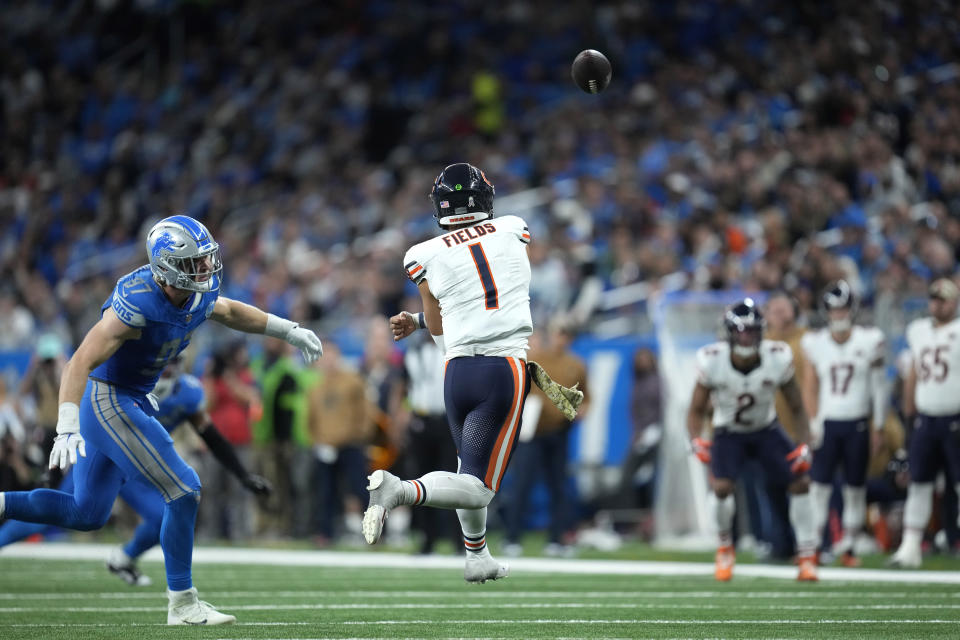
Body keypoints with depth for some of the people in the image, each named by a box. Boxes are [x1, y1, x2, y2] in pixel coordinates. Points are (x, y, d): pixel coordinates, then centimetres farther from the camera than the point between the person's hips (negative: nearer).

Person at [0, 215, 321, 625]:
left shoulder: (199, 296, -2)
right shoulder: (137, 303, -27)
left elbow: (230, 312, 24)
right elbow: (81, 364, -29)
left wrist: (289, 331, 25)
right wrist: (67, 429, -37)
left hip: (130, 402, 9)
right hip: (108, 402, -9)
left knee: (86, 514, 16)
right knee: (183, 491, -10)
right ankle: (183, 605, -1)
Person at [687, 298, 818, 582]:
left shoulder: (778, 359, -21)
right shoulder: (712, 362, -23)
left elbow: (797, 408, -7)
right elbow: (697, 410, -10)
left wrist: (805, 445, -17)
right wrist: (695, 440, -28)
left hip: (766, 430, 2)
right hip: (729, 431, -2)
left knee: (800, 482, -9)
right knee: (722, 486, -25)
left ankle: (807, 557, 3)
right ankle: (725, 547, 2)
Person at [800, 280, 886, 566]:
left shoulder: (869, 341, 0)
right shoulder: (816, 343, 2)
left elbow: (878, 387, 5)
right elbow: (810, 387, 7)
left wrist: (879, 426, 5)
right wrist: (813, 421, -3)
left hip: (857, 425, 0)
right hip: (827, 423, 0)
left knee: (855, 487, 4)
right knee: (819, 484, -7)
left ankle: (847, 546, 14)